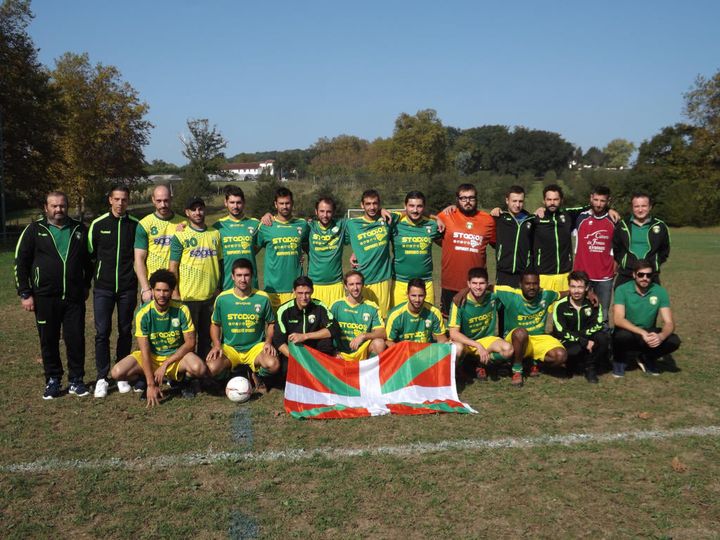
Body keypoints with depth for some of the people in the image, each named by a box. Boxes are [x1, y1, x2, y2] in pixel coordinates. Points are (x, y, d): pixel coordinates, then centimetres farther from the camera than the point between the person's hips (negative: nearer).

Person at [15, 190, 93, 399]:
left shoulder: (79, 230, 7)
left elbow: (89, 259, 17)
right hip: (45, 297, -1)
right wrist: (25, 294, -3)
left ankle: (76, 380, 15)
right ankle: (53, 380, 20)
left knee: (76, 339, 2)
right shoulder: (34, 230, 1)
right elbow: (21, 263, 1)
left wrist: (86, 285, 12)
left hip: (74, 297, 1)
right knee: (48, 340, 7)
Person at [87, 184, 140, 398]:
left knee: (125, 332, 7)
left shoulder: (136, 225, 2)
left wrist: (139, 280, 6)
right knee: (102, 332, -4)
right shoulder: (98, 224, 1)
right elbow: (90, 254, 9)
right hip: (103, 288, -1)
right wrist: (93, 278, 8)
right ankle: (102, 378, 4)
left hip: (128, 288, 1)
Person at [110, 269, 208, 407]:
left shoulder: (181, 310, -15)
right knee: (117, 373, -24)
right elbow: (144, 350, -18)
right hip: (150, 356, 1)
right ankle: (144, 380, 7)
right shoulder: (143, 313, -15)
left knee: (199, 369, -33)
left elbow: (190, 343, -12)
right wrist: (151, 384, -23)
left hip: (177, 355, -1)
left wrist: (165, 365, -20)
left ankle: (180, 378, 2)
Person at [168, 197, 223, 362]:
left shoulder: (215, 234, 9)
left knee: (206, 336, 13)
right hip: (187, 296, -4)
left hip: (210, 295, 4)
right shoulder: (180, 236, -4)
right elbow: (173, 267, -5)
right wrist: (176, 295, -10)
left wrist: (219, 287, 12)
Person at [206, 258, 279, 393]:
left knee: (273, 365, -31)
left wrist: (268, 342, -6)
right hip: (230, 347, 1)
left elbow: (271, 323, 11)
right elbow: (215, 324, 11)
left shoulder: (262, 298, -2)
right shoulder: (222, 298, -2)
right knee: (212, 368, -30)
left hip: (256, 347, 0)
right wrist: (217, 345, -5)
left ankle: (256, 374, 7)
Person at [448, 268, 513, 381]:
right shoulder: (460, 302, -20)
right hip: (464, 341, -3)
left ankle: (482, 364, 1)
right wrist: (478, 346, -31)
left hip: (486, 339, 3)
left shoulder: (493, 297, -11)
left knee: (508, 350, -26)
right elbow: (453, 334, -23)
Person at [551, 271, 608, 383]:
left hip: (588, 341, 3)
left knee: (603, 337, -27)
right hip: (567, 342, -3)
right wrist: (584, 342, -25)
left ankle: (590, 368, -7)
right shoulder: (560, 305, -12)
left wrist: (581, 334, -31)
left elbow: (599, 325, -16)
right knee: (575, 351, -36)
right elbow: (561, 332, -18)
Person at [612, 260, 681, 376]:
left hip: (649, 333, 3)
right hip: (628, 332, -3)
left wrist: (661, 336, -36)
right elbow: (618, 319, -28)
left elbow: (669, 322, -13)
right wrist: (642, 333, -40)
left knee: (674, 341, -23)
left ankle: (646, 358, 6)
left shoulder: (660, 291, -9)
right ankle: (621, 359, -2)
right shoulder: (622, 290, -17)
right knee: (621, 335, -37)